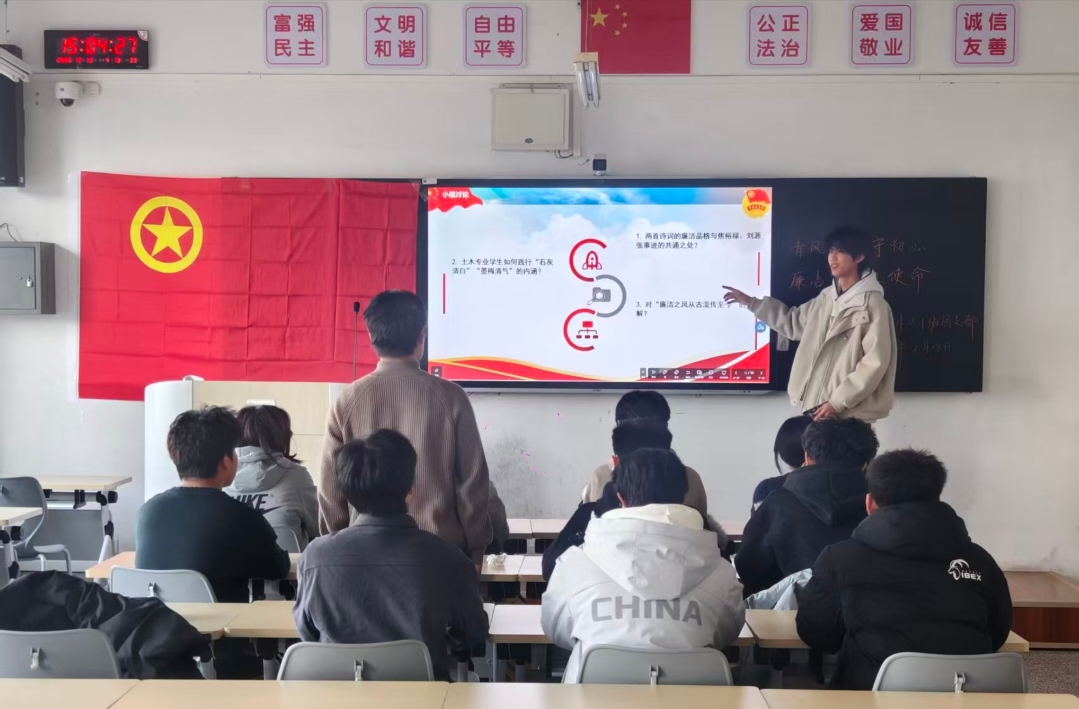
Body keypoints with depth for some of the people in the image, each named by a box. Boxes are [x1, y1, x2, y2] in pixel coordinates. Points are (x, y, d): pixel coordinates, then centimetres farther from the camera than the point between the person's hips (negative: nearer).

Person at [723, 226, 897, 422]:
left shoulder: (873, 304, -9)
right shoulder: (827, 297, 13)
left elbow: (875, 362, -14)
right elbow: (793, 321, 28)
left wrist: (838, 402, -18)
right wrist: (750, 302, 23)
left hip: (849, 414, -7)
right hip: (816, 406, 7)